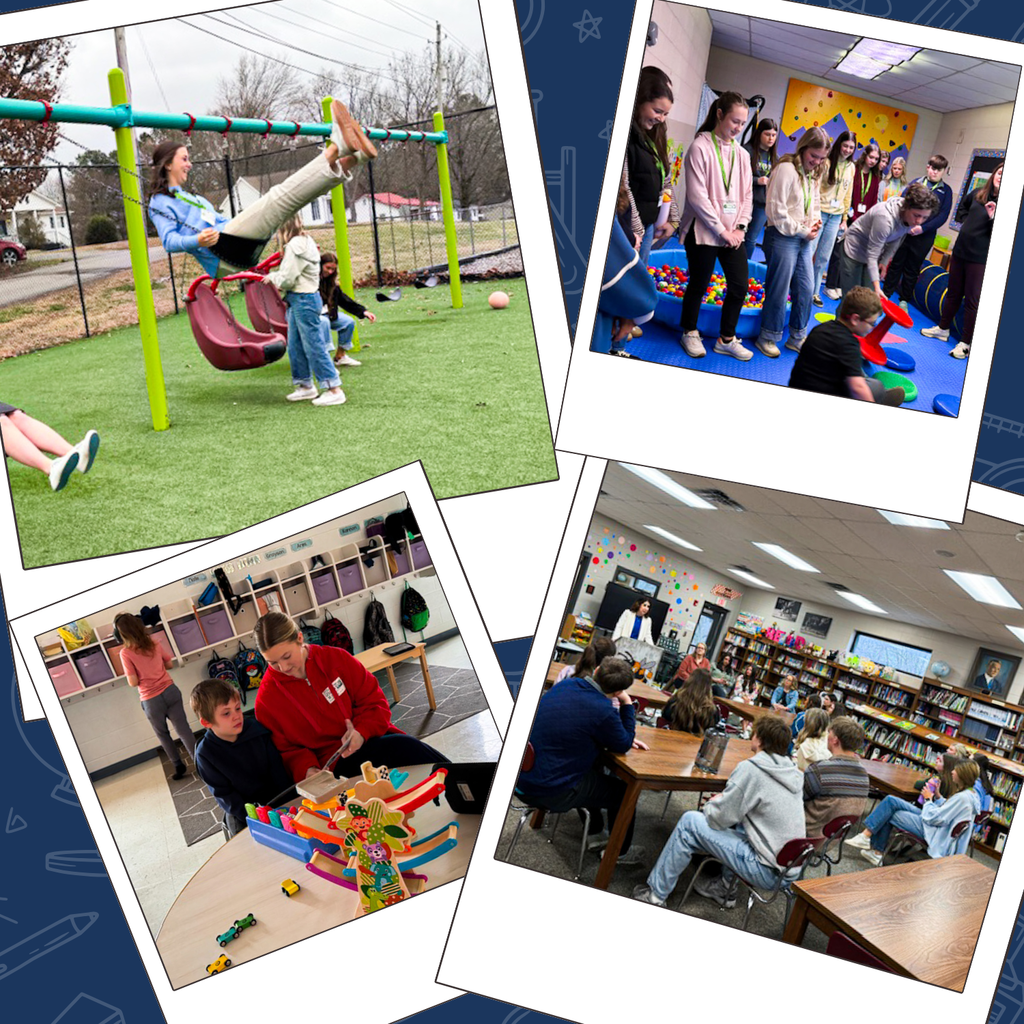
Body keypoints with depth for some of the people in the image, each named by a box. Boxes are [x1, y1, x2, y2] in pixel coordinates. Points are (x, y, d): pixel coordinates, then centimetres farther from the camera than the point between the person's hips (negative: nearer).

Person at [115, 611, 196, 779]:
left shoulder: (126, 653, -14)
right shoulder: (154, 643, -1)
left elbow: (133, 682, -14)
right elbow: (169, 663, 11)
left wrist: (141, 673, 5)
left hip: (151, 700, -3)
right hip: (170, 691, 3)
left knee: (163, 734, 19)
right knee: (183, 729, 8)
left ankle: (179, 766, 28)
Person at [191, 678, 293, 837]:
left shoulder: (257, 730, -8)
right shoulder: (205, 754, -13)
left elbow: (278, 771, -2)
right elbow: (223, 794, -10)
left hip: (278, 803, 2)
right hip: (241, 812, -1)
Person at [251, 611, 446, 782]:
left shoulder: (336, 658, 2)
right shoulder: (266, 699, -2)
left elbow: (374, 700, 5)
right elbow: (286, 750, 5)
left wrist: (362, 732, -13)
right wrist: (306, 769, -16)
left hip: (369, 740, 4)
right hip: (334, 766, -3)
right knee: (402, 747, -29)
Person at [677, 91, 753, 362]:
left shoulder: (741, 155, 9)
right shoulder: (700, 147, -10)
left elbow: (747, 194, 11)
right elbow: (697, 196, -15)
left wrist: (740, 227, -4)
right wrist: (721, 230, -15)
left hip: (733, 233, 6)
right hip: (703, 232, -6)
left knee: (739, 286, 4)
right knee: (699, 284, 6)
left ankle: (726, 339, 19)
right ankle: (690, 333, 28)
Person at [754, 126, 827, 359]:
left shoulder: (813, 174, 14)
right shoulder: (787, 169, -13)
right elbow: (777, 210, -17)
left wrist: (815, 222, 3)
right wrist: (802, 230, -12)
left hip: (804, 239, 8)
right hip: (783, 237, -8)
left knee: (805, 289, 9)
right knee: (779, 290, -3)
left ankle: (797, 337, 22)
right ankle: (768, 338, 11)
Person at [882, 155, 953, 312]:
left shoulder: (946, 191, 2)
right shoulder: (916, 183, 4)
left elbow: (943, 216, -5)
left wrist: (922, 228, -17)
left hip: (924, 236, 0)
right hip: (904, 231, 1)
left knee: (912, 269, 8)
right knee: (896, 263, 9)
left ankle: (904, 300, 20)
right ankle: (886, 293, 20)